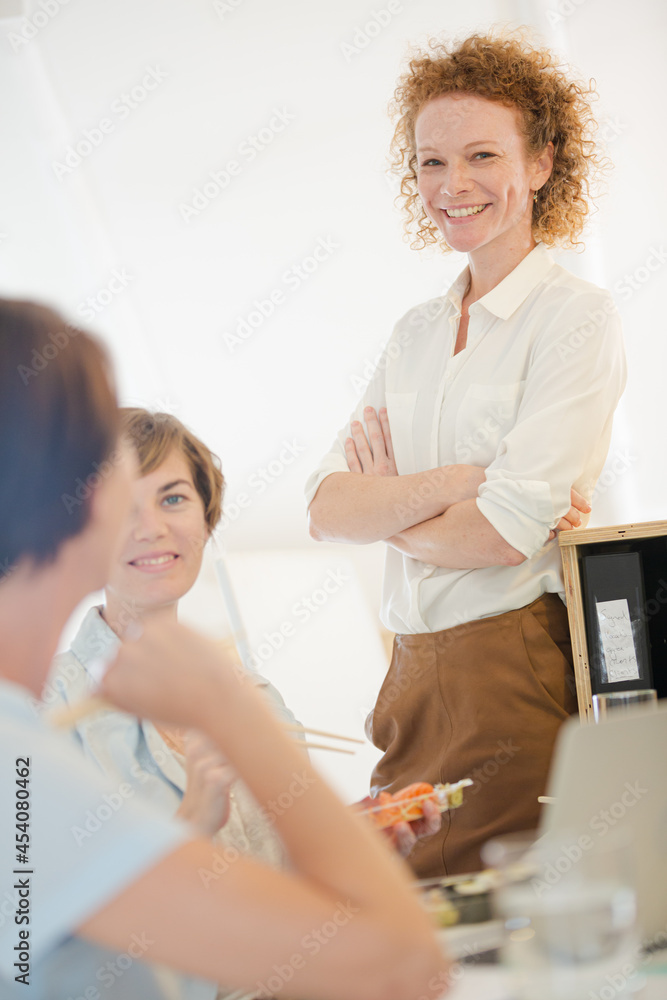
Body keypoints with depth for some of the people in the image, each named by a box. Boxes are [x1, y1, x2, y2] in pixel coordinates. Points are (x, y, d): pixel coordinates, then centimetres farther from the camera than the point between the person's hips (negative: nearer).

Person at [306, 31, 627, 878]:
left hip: (520, 673, -6)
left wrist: (387, 506, 1)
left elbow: (509, 532, -16)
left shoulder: (575, 316, -6)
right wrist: (454, 481, -14)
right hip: (415, 679, 6)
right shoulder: (415, 333, 13)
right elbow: (326, 510, 2)